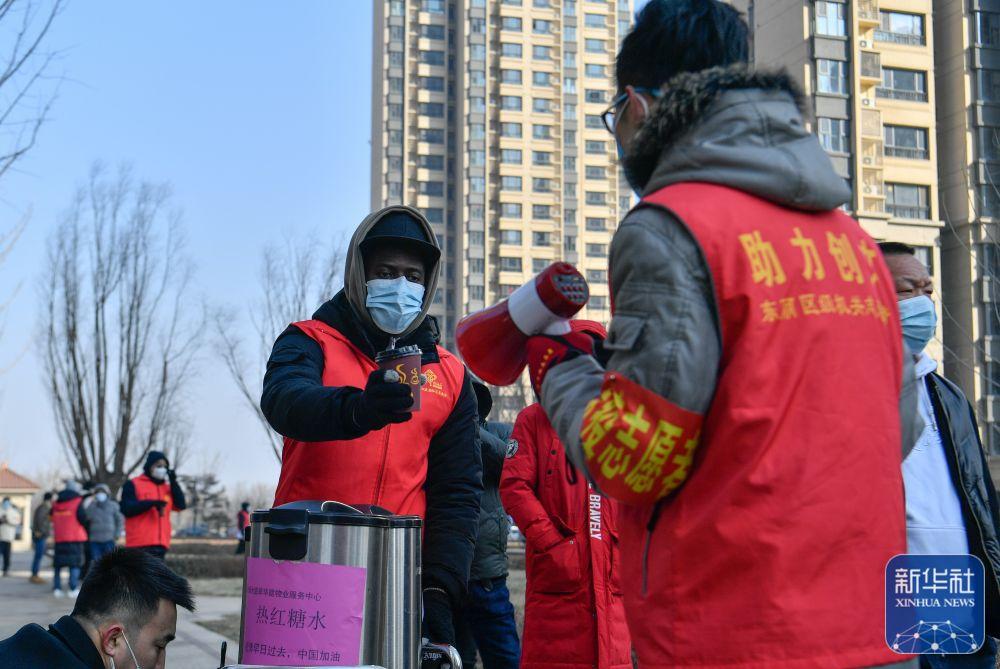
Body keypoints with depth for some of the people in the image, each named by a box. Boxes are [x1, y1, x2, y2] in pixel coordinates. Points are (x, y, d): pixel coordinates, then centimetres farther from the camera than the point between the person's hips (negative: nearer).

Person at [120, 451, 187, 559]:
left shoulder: (167, 487, 19)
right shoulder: (133, 485, 1)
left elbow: (181, 505, 7)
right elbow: (126, 509, -11)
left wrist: (173, 483, 0)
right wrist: (151, 503, -20)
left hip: (160, 543, 6)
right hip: (140, 543, -6)